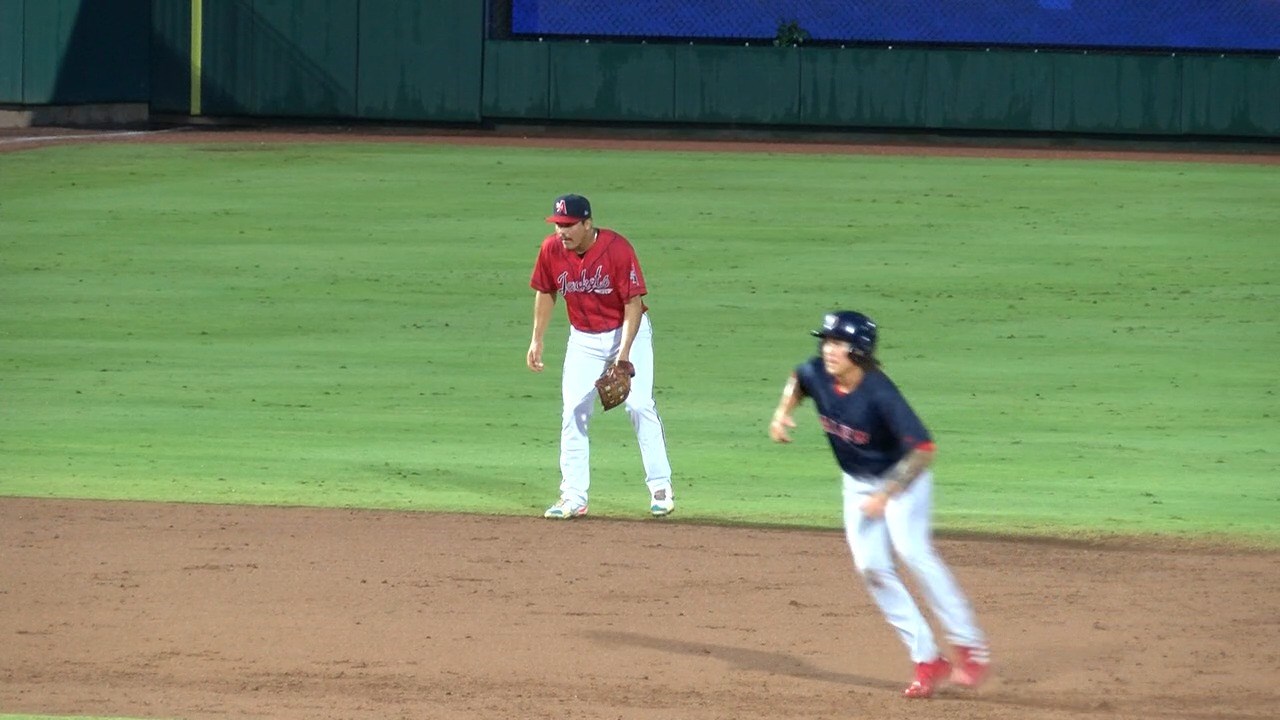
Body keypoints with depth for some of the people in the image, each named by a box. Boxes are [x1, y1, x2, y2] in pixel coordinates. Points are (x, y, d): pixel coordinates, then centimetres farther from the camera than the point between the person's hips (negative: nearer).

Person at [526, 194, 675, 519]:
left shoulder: (617, 249, -25)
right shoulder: (551, 250, -12)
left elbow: (634, 303, -22)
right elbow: (546, 293, 5)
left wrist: (624, 353, -29)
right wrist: (537, 340, 2)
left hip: (627, 331, -4)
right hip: (584, 339, 4)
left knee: (639, 405, -11)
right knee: (573, 412, -2)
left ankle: (660, 488, -1)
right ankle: (573, 497, 3)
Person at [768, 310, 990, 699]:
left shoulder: (879, 393, -31)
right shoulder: (816, 375, -12)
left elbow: (923, 448, -32)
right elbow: (797, 379, 16)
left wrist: (887, 495, -29)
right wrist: (782, 414, -2)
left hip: (902, 477, -7)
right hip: (858, 483, 7)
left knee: (911, 549, -27)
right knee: (870, 567, -5)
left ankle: (971, 648, -22)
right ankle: (927, 661, 1)